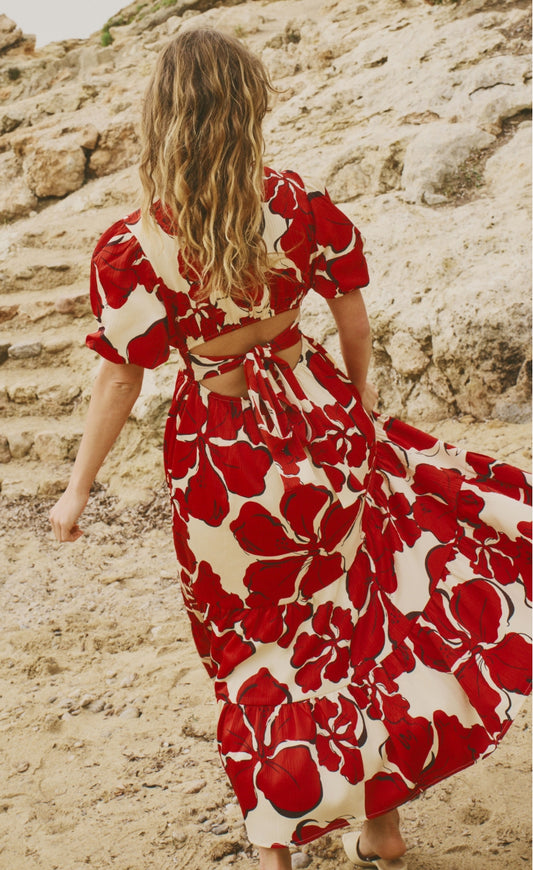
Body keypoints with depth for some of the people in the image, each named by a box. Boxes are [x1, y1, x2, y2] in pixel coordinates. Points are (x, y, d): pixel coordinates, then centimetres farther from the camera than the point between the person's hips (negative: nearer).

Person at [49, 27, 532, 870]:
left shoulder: (132, 248, -16)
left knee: (260, 645, 16)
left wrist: (78, 489, 0)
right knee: (369, 610, 18)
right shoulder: (300, 201, -9)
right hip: (318, 419, 2)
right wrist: (359, 400, 19)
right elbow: (352, 311, 1)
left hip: (222, 450, -2)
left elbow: (120, 377, -11)